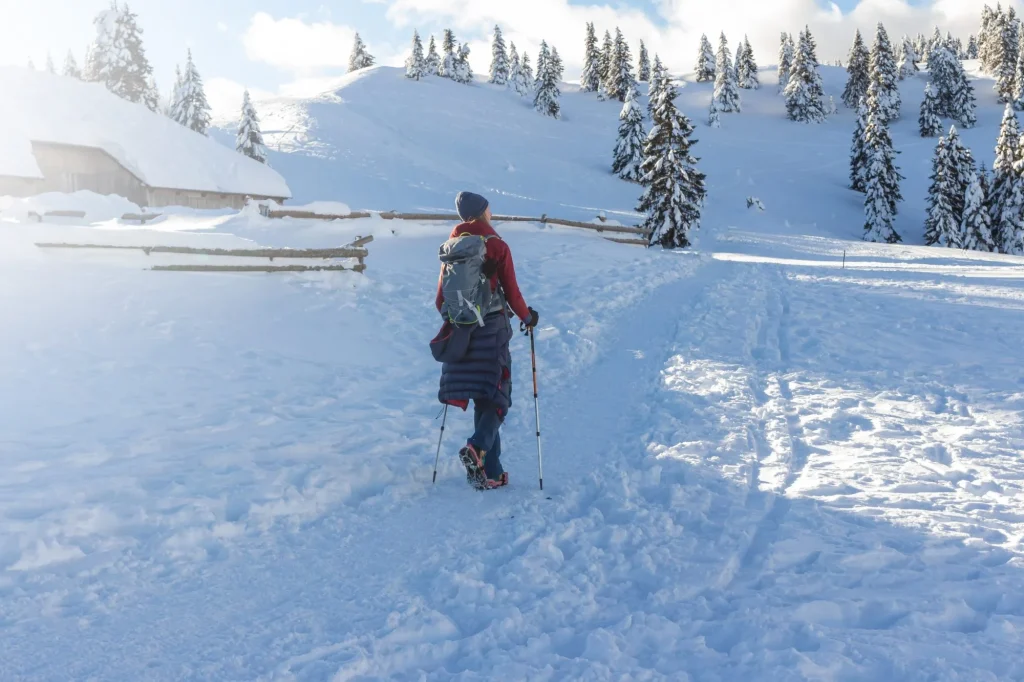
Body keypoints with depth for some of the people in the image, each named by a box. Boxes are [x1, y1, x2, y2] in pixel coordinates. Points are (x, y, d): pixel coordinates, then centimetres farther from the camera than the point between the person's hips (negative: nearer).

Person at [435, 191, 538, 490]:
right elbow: (511, 292, -5)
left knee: (483, 400, 10)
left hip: (461, 331, 4)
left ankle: (491, 473, 11)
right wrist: (528, 317, 13)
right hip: (492, 329, -4)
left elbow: (441, 297, 10)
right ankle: (477, 448, -22)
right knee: (496, 397, 3)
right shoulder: (497, 246, -5)